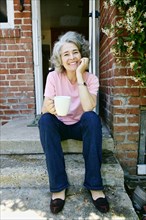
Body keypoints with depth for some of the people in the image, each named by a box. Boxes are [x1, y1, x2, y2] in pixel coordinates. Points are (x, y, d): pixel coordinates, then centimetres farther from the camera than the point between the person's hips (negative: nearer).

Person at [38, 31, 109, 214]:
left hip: (81, 126, 0)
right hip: (60, 126, 1)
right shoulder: (53, 77, -10)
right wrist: (48, 107, -41)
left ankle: (94, 185, -21)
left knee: (92, 118, -32)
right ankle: (58, 186, -21)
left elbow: (89, 108, -28)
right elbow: (44, 109, -17)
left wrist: (79, 75, -28)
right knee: (45, 120, -31)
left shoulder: (91, 78, -11)